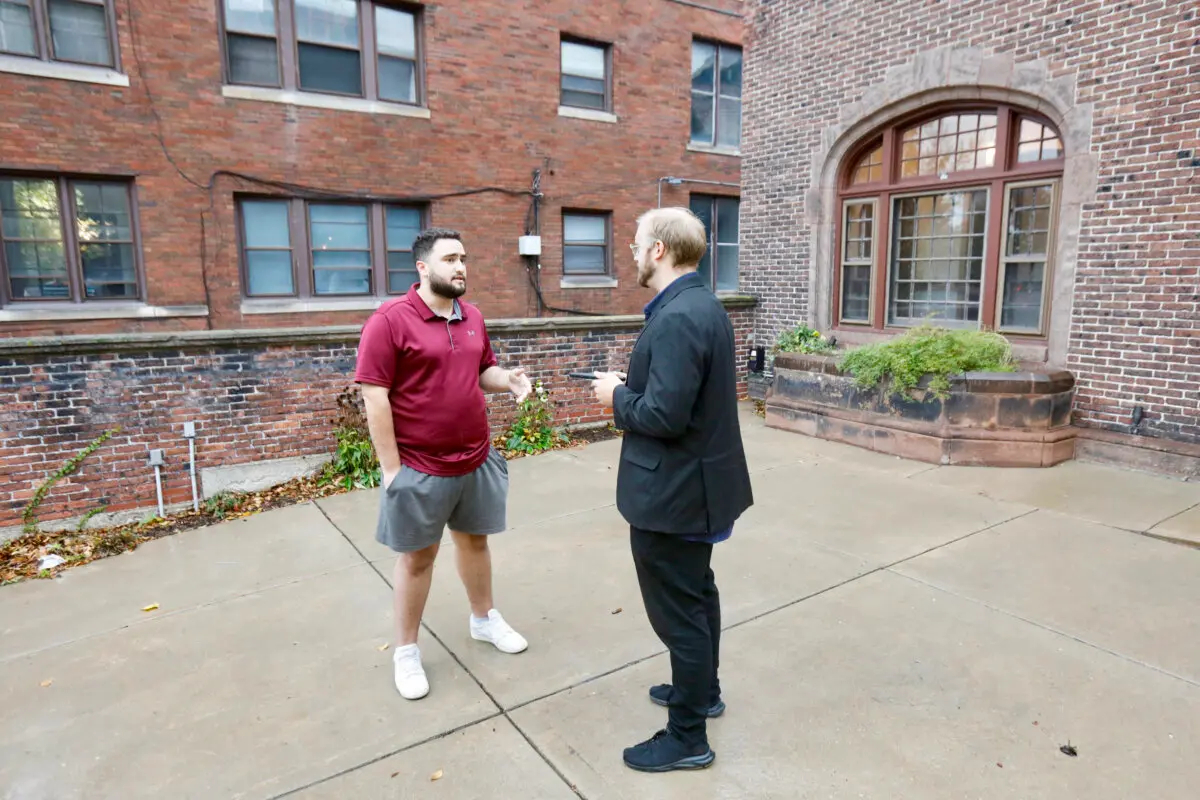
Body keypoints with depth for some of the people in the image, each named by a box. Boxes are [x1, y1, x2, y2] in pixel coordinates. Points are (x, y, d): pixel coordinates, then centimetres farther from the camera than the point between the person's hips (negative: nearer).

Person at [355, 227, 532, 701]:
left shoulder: (472, 318, 6)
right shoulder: (390, 320, -14)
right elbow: (374, 398, -16)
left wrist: (508, 379, -7)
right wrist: (391, 469, -17)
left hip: (476, 461, 6)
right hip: (420, 468, -5)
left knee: (475, 540, 20)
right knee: (417, 557, 9)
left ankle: (484, 619, 41)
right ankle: (406, 652, 28)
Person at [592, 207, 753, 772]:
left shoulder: (676, 318, -25)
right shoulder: (702, 304, 7)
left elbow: (664, 416, -29)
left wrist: (617, 396, -12)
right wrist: (633, 386, 5)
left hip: (672, 491, -10)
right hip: (696, 482, 11)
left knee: (677, 612, 5)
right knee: (697, 594, 25)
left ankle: (687, 738, 24)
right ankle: (703, 690, 45)